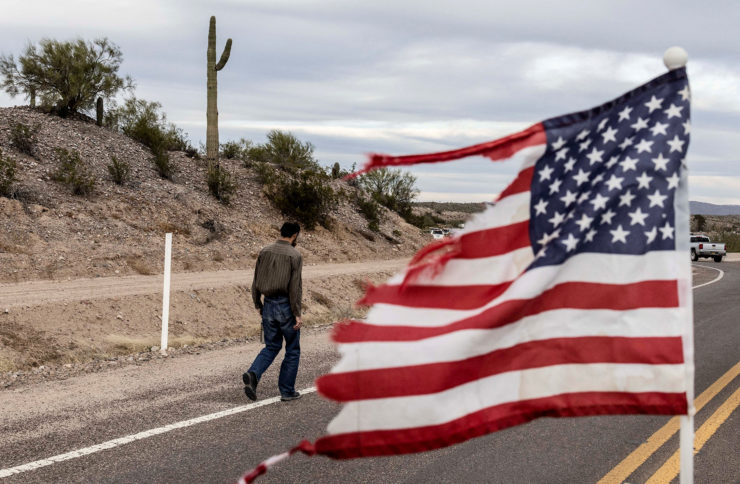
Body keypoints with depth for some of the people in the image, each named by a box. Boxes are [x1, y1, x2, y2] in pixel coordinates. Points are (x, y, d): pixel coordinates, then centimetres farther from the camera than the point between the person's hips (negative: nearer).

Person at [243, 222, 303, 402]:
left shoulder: (264, 252, 5)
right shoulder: (294, 255, -11)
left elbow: (256, 282, 8)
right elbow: (295, 287, -15)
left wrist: (258, 305, 18)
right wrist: (297, 314, -12)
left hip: (268, 306, 5)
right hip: (286, 307, -5)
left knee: (271, 347, 17)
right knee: (292, 350, 10)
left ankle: (253, 374, -8)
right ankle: (287, 391, 13)